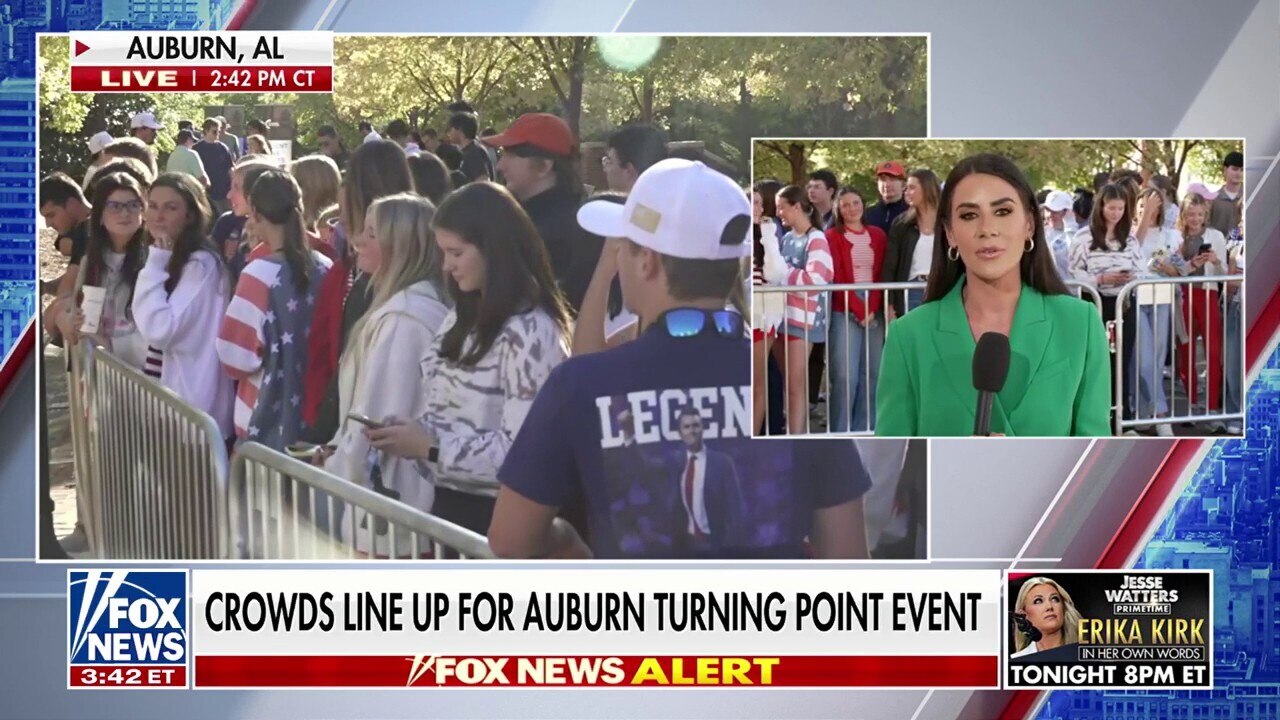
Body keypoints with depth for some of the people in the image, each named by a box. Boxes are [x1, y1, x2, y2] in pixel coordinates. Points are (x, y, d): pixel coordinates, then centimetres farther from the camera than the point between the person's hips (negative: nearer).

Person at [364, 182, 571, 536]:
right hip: (450, 502, 8)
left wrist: (430, 447, -21)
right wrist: (411, 432, -5)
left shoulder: (529, 333, -19)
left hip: (494, 515, -8)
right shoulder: (464, 320, 11)